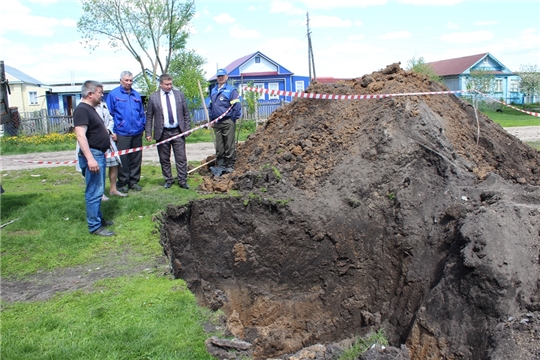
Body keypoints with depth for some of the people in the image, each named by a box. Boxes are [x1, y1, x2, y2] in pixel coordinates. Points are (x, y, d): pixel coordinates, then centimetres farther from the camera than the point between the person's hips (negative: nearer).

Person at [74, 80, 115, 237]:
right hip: (92, 155, -11)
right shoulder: (82, 109, -15)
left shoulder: (91, 109, 17)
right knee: (94, 192, -6)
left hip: (99, 154, 11)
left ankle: (98, 219, 28)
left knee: (98, 191, 17)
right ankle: (94, 226, -1)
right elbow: (80, 135, -24)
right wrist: (90, 158, -30)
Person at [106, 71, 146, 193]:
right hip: (122, 133, -5)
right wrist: (112, 131, -6)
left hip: (137, 133, 5)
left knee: (136, 159, 9)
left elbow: (142, 113, 17)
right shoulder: (113, 94, -2)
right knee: (123, 159, 0)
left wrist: (142, 126, 10)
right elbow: (110, 114, -3)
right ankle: (122, 183, 11)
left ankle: (134, 182, 20)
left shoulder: (136, 95, 12)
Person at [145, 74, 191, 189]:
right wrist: (148, 133, -3)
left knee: (181, 158, 0)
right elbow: (149, 117, 4)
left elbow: (186, 114, 10)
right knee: (164, 159, 7)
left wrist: (187, 129, 4)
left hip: (178, 131, 1)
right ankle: (168, 180, 20)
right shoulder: (153, 97, 1)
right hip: (162, 133, 0)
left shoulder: (179, 95, 6)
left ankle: (182, 181, 9)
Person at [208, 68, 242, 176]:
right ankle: (220, 165, 16)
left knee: (229, 145, -1)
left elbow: (237, 106, -10)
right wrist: (211, 119, 14)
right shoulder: (213, 91, 14)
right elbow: (210, 106, 21)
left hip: (228, 122, -6)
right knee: (219, 146, 10)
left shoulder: (231, 90, -6)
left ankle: (230, 166, 7)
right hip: (216, 123, 6)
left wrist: (232, 119, -9)